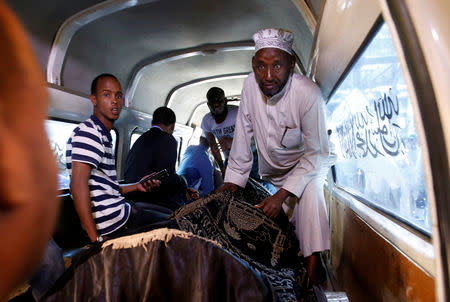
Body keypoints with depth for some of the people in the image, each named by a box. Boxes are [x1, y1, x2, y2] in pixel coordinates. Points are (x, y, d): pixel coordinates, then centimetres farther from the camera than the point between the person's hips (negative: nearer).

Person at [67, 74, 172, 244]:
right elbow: (78, 184, -25)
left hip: (117, 209, 10)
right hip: (113, 220, -10)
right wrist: (95, 238, -26)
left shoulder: (104, 135, 19)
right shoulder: (88, 131, -14)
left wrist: (137, 186, 11)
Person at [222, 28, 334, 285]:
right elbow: (243, 134, -6)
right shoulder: (251, 84, -17)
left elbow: (317, 153, -24)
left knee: (309, 190, -30)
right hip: (270, 170, 5)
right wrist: (234, 178, -5)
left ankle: (313, 260, -20)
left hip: (305, 165, -4)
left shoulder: (308, 93, -28)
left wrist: (282, 194, -31)